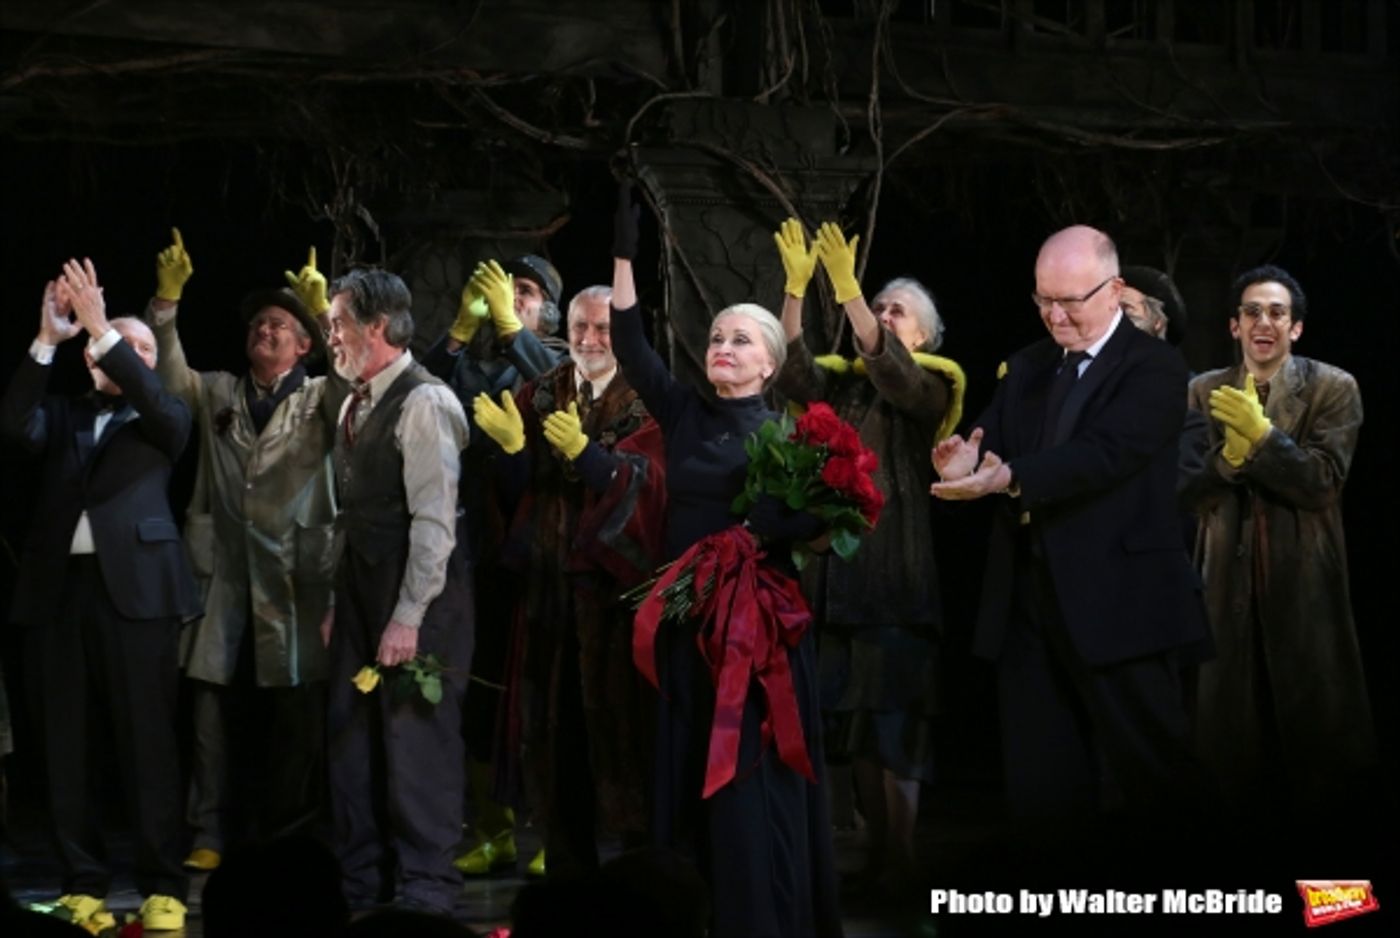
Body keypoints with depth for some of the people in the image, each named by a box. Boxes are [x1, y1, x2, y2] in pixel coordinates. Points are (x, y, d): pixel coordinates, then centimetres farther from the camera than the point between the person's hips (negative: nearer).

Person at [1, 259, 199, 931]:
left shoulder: (162, 420, 11)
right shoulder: (66, 416, 17)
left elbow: (159, 404, -12)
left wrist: (101, 328, -18)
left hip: (134, 588, -3)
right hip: (58, 588, 3)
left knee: (147, 742, -4)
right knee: (66, 745, 4)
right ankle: (83, 883, 10)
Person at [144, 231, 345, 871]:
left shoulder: (320, 399, 8)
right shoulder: (216, 393, 17)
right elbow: (167, 371, 2)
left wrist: (325, 312, -23)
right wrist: (167, 299, -10)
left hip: (296, 578, -2)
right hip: (224, 574, 2)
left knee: (296, 718, 1)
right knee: (215, 710, -2)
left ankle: (285, 839, 9)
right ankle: (210, 836, 3)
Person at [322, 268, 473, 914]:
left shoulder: (423, 402, -14)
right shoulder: (356, 404, 13)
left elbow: (434, 520, -18)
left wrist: (408, 618, -19)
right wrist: (339, 605, 13)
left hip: (416, 596, -9)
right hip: (361, 591, 9)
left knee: (416, 743, -4)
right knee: (353, 739, 12)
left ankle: (424, 896, 4)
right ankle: (359, 889, 22)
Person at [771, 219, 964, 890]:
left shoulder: (930, 384, 0)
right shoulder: (842, 384, 13)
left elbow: (890, 369, -20)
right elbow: (793, 371, -5)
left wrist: (846, 287, -29)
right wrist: (795, 288, -16)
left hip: (895, 565, -5)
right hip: (838, 562, 5)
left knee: (894, 712, -6)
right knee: (852, 711, 6)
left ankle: (901, 866, -3)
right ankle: (875, 855, 12)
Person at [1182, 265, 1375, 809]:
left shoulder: (1334, 388, -2)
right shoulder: (1204, 392, 6)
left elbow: (1324, 483, -13)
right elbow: (1189, 490, -1)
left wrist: (1261, 434, -22)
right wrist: (1227, 456, -20)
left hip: (1304, 577, -2)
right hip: (1228, 576, 3)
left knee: (1315, 716, 3)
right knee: (1230, 715, 7)